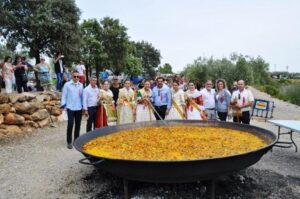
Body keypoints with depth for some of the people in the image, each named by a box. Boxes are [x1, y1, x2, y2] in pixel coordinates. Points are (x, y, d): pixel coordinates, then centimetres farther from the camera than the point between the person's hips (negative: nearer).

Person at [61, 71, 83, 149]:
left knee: (78, 125, 11)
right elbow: (64, 95, -3)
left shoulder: (81, 85, 4)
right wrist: (63, 105, -9)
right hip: (70, 108, -3)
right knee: (70, 124, -5)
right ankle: (69, 142, 7)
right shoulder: (67, 84, -4)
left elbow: (82, 96, 8)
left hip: (79, 108, 3)